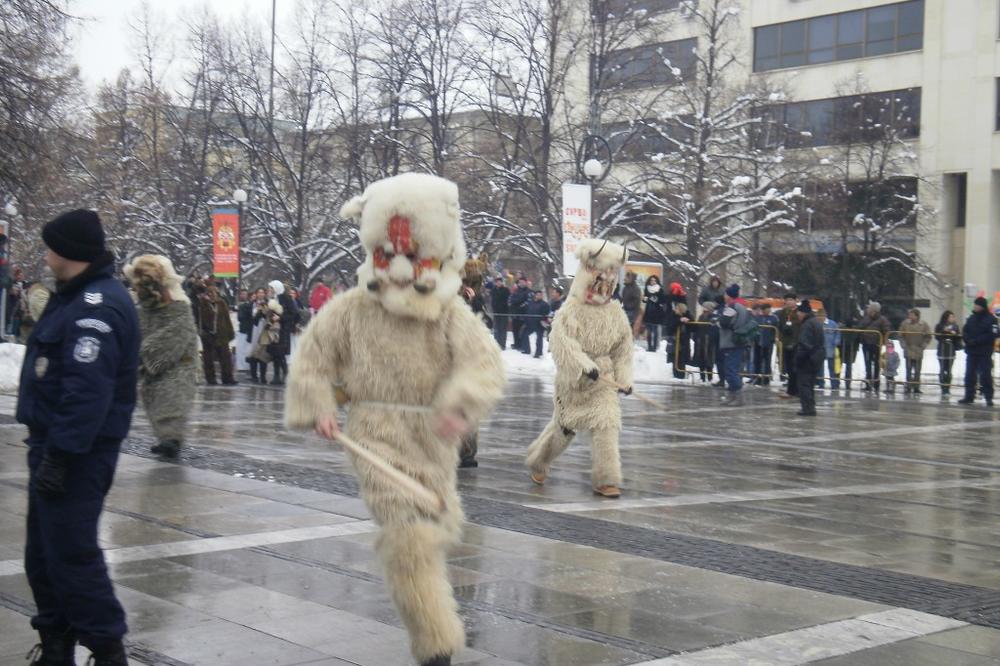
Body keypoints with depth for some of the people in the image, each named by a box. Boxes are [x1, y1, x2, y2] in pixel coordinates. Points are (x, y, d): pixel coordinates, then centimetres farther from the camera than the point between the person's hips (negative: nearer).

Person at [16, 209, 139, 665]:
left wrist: (60, 455, -28)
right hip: (55, 440, 11)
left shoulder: (96, 307, -20)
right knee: (43, 553, 16)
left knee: (70, 554, -7)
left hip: (77, 452, -11)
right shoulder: (78, 296, 15)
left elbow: (87, 390, -27)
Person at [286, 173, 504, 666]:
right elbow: (314, 355, 9)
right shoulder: (351, 309, -3)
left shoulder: (451, 313, -4)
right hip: (378, 435, -3)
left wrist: (460, 406, -34)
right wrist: (317, 408, -1)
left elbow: (483, 360, -17)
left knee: (438, 527, 20)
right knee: (410, 538, -16)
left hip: (435, 438, 3)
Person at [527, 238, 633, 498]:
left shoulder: (616, 313, 3)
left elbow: (623, 347, 9)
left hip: (604, 377, 3)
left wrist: (624, 378, 3)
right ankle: (538, 462, 36)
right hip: (573, 379, -3)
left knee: (606, 424, -9)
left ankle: (605, 480, -4)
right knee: (565, 424, 11)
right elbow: (562, 341, -23)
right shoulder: (571, 310, -11)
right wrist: (585, 365, -31)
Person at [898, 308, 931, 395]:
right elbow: (901, 336, 5)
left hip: (918, 352, 0)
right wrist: (904, 345, -4)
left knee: (917, 371, 6)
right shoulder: (905, 324, -2)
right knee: (908, 371, 0)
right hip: (908, 351, 0)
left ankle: (916, 388, 13)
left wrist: (923, 346, -5)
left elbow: (928, 337, 2)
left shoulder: (924, 325, -3)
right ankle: (908, 387, 6)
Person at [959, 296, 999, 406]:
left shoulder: (991, 319, -5)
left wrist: (976, 341, -18)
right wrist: (967, 340, -10)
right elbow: (965, 331, 12)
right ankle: (969, 397, 13)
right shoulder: (971, 318, 11)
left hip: (985, 353, -5)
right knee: (969, 375, 7)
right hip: (971, 352, 5)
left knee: (985, 375, -4)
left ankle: (989, 397, 2)